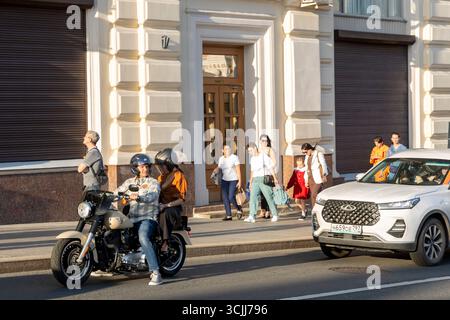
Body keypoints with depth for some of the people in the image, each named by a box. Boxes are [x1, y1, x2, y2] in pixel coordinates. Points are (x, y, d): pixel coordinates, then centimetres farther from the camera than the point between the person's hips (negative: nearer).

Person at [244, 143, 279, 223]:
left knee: (269, 197, -1)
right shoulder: (252, 159, 15)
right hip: (255, 180, 6)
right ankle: (251, 217, -15)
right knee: (252, 197, -9)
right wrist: (250, 183, 20)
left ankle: (275, 215, 11)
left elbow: (271, 168, -9)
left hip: (264, 179, -6)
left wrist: (275, 178, -17)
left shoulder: (264, 156, -5)